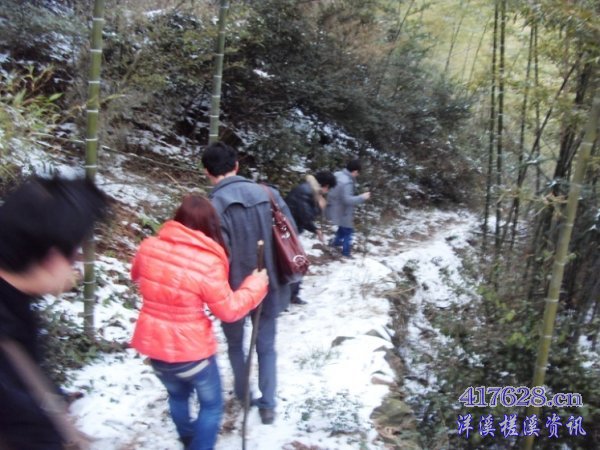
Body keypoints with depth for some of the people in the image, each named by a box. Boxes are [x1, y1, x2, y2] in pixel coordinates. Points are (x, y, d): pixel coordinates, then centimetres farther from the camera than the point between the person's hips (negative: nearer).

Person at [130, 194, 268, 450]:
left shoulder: (149, 246, -10)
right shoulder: (208, 263, -25)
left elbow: (136, 276, 12)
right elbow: (228, 310, -14)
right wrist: (256, 284, -2)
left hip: (153, 344, 6)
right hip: (190, 350, -6)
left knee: (177, 395, 32)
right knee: (211, 404, 21)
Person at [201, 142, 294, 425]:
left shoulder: (214, 205, -20)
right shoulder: (268, 194, -5)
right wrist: (278, 274, 12)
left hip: (235, 289, -3)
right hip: (269, 286, 3)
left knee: (235, 343, 24)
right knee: (266, 346, 20)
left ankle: (242, 392, 41)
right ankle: (267, 404, 24)